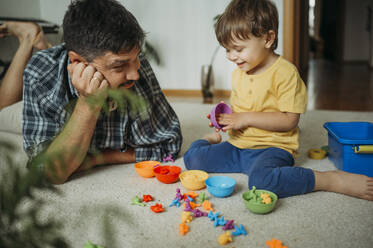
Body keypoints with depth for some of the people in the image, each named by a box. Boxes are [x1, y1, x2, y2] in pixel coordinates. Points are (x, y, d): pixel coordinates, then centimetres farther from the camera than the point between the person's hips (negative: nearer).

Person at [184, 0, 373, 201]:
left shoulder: (285, 72, -12)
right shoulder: (238, 73, 12)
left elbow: (289, 120, -17)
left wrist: (247, 118, -17)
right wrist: (225, 117, 1)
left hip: (272, 148, -7)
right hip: (238, 147, 7)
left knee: (261, 180, -39)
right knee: (192, 158, -10)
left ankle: (335, 180, -22)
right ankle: (212, 140, 25)